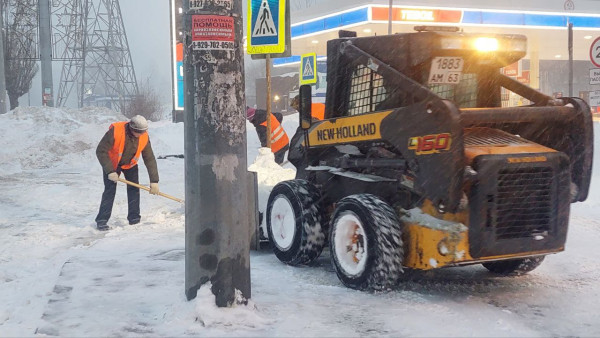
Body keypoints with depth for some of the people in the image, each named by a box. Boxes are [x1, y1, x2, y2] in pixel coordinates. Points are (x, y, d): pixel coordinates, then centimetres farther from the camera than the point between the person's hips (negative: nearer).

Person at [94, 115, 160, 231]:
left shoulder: (144, 137, -23)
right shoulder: (115, 131, -35)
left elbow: (150, 159, -15)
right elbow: (101, 151, -28)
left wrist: (154, 181, -17)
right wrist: (110, 171, -32)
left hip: (130, 164, 4)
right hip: (112, 163, -3)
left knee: (134, 188, -6)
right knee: (110, 190, -11)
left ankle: (134, 219, 5)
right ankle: (101, 221, -7)